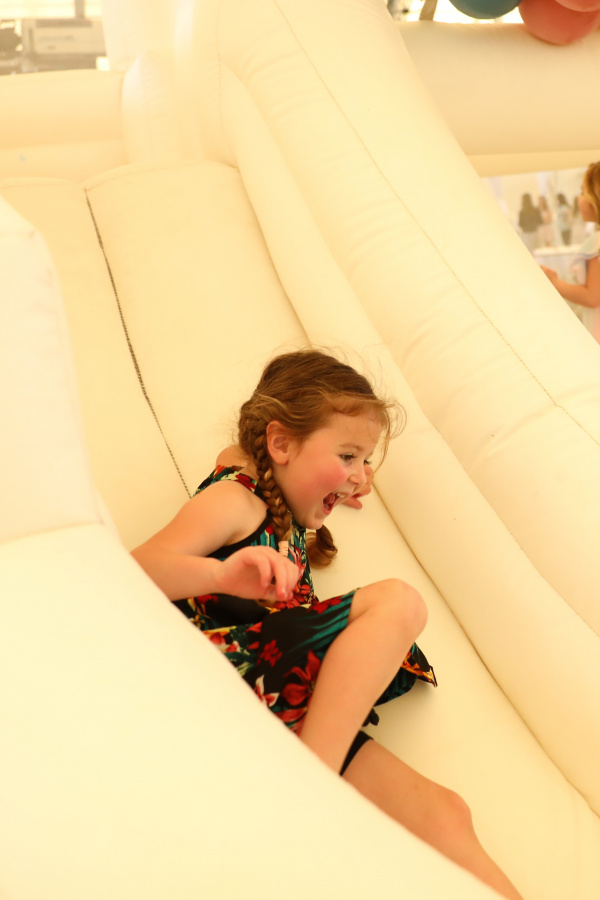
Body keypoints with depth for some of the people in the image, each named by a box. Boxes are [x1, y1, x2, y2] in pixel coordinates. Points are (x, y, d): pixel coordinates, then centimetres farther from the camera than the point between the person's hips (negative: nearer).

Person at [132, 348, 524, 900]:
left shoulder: (289, 525, 25)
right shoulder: (233, 498, -1)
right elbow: (133, 570, -16)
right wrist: (221, 574, -37)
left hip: (302, 714, 8)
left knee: (440, 813, -7)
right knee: (397, 601, -20)